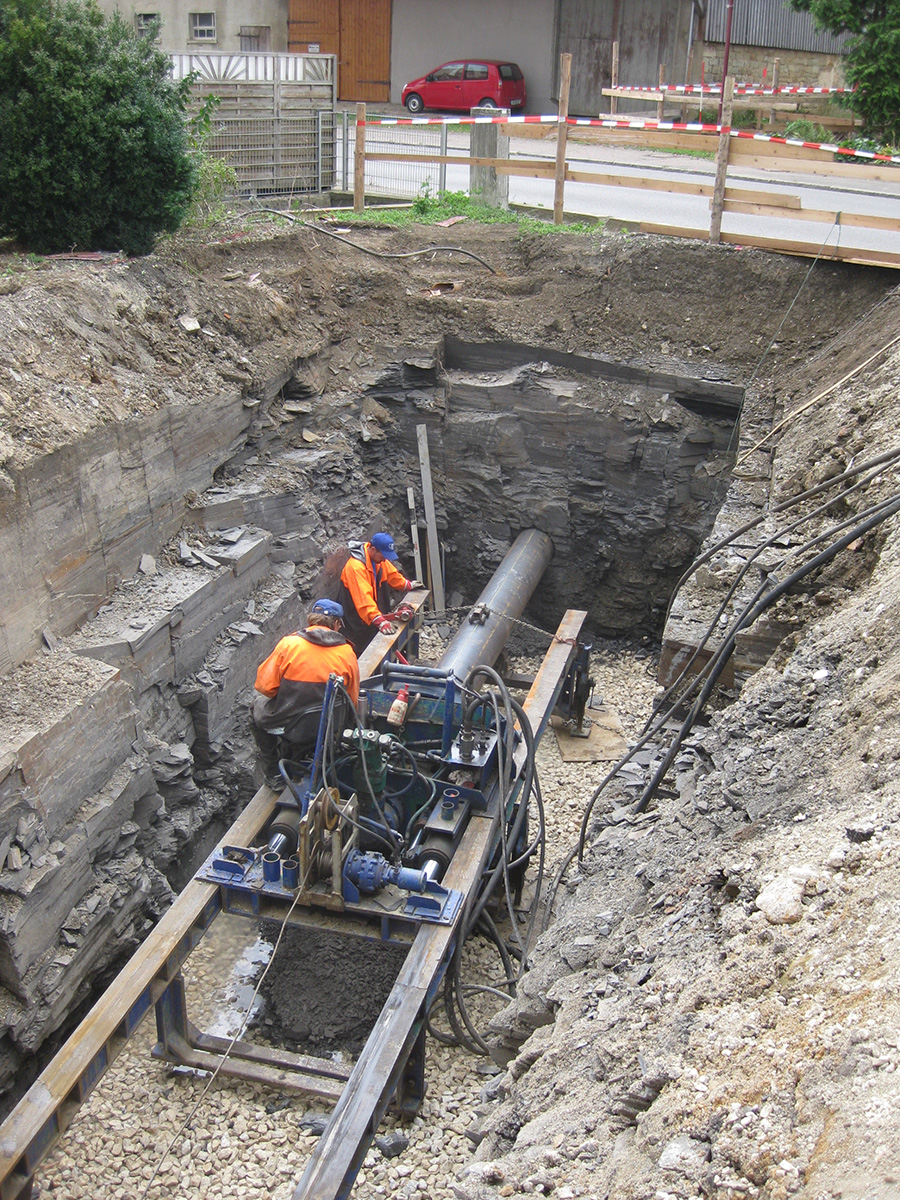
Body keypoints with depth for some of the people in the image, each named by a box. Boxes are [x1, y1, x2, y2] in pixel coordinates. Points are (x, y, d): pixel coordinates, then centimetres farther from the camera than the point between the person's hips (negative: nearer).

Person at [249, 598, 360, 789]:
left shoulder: (289, 644, -9)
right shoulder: (347, 653, -3)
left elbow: (265, 686, -8)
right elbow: (352, 700, 3)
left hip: (287, 727, -3)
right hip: (329, 732, 3)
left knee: (258, 706, 30)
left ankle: (274, 774, 28)